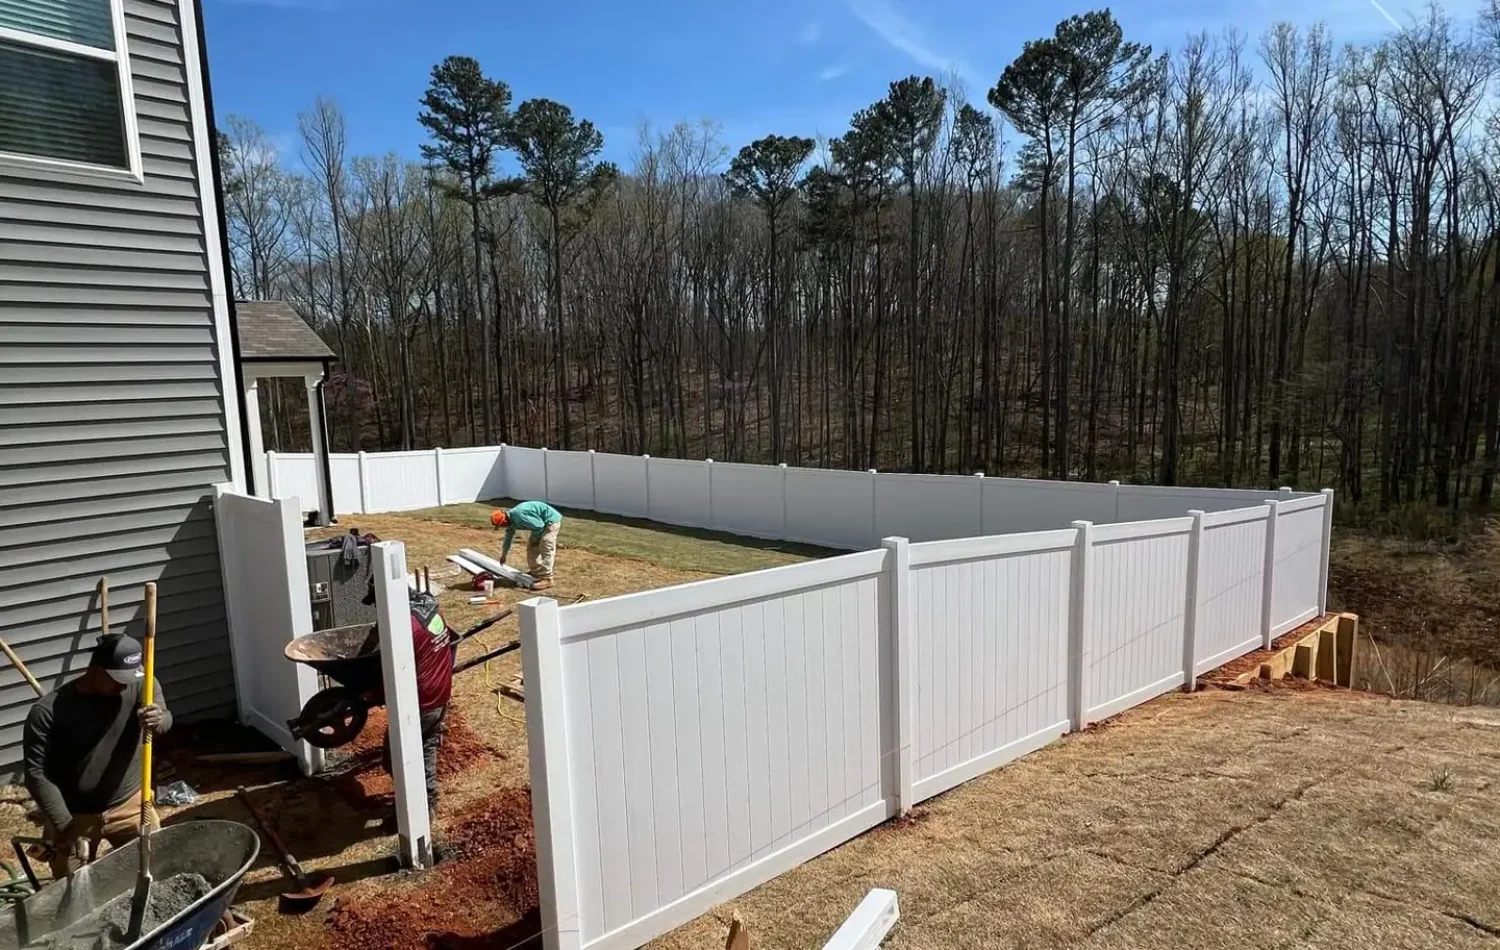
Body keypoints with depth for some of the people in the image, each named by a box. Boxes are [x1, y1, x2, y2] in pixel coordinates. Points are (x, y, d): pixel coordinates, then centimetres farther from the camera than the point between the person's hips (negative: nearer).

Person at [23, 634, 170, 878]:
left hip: (130, 804, 2)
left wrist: (157, 720, -54)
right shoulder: (47, 711, -17)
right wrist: (65, 825, -17)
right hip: (73, 815, -1)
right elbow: (36, 774, -14)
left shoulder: (141, 685, -13)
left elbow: (165, 720, -28)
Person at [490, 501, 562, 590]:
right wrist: (503, 554, 30)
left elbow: (538, 526, -25)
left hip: (552, 520, -10)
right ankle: (535, 572, 24)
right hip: (543, 522, 10)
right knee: (531, 546, 13)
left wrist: (534, 539, -7)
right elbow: (508, 538, 21)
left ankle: (546, 579, -13)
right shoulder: (511, 519, 4)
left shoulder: (519, 516, -29)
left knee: (546, 548, -14)